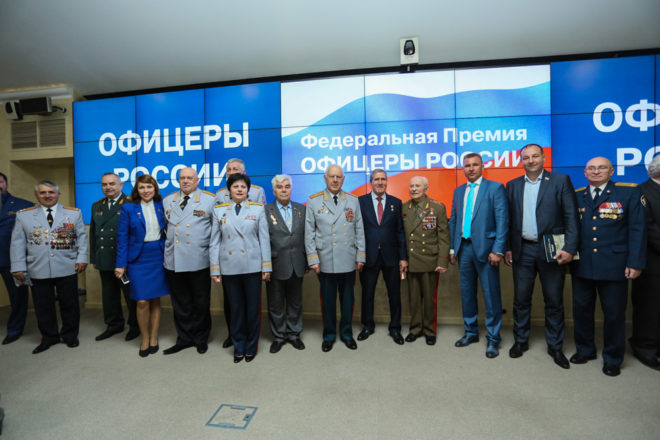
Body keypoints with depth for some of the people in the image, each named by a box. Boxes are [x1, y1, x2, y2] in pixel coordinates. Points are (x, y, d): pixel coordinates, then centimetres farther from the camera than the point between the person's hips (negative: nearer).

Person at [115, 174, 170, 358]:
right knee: (142, 302, -2)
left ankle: (154, 338, 23)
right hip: (138, 259, -2)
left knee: (156, 300, 9)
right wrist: (121, 264, -5)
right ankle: (145, 339, 19)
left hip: (158, 257, 2)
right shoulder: (128, 209, -1)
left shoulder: (161, 206, 5)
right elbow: (122, 238, -1)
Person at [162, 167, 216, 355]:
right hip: (174, 261, 4)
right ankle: (184, 338, 28)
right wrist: (167, 247, 13)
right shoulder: (168, 201, 12)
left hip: (199, 261, -3)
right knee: (180, 304, 13)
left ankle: (201, 339, 26)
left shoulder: (209, 200, -1)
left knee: (201, 303, 8)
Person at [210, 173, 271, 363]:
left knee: (253, 308, 7)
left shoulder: (258, 209, 3)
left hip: (252, 267, -1)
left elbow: (264, 239, 1)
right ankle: (238, 347, 27)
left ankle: (250, 347, 25)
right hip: (229, 268, 1)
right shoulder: (219, 210, 6)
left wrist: (266, 267, -3)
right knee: (236, 309, 11)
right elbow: (214, 242, 6)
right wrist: (215, 269, 2)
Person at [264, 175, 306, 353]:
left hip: (296, 265, 3)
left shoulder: (301, 209, 6)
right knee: (276, 304, 11)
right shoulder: (265, 211, -3)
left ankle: (294, 334, 32)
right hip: (275, 266, -2)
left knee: (295, 303, 15)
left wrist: (307, 260, 3)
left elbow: (307, 236, 7)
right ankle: (278, 336, 29)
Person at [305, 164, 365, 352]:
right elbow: (309, 233, 0)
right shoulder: (313, 201, 0)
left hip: (348, 261, 2)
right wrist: (313, 259, -5)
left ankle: (346, 333, 30)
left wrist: (360, 256, 3)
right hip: (325, 261, -1)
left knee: (347, 299, 12)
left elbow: (359, 230, 7)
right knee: (328, 300, 9)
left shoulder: (353, 200, 6)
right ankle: (329, 335, 27)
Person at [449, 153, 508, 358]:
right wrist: (452, 248, 10)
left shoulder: (495, 188, -1)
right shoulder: (458, 191, 14)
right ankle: (471, 332, 28)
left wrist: (498, 250, -14)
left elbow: (502, 220, -7)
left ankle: (493, 339, 15)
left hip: (485, 248, -5)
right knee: (467, 293, 13)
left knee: (491, 295, 1)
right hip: (464, 248, 5)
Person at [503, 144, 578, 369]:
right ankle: (521, 341, 26)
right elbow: (509, 220, 9)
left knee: (554, 301, 8)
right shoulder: (513, 185, 9)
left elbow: (571, 217, -5)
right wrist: (507, 248, 4)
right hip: (523, 251, 2)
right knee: (521, 299, 10)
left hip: (551, 251, -2)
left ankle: (555, 346, 25)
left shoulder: (561, 181, 0)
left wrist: (570, 248, -14)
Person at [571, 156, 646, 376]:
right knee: (581, 309, 12)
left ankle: (612, 358, 27)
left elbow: (637, 229, -3)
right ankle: (585, 350, 31)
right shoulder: (576, 196, 7)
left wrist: (635, 262, -9)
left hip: (613, 265, -2)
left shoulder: (629, 192, 0)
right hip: (582, 265, 2)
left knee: (614, 313, 9)